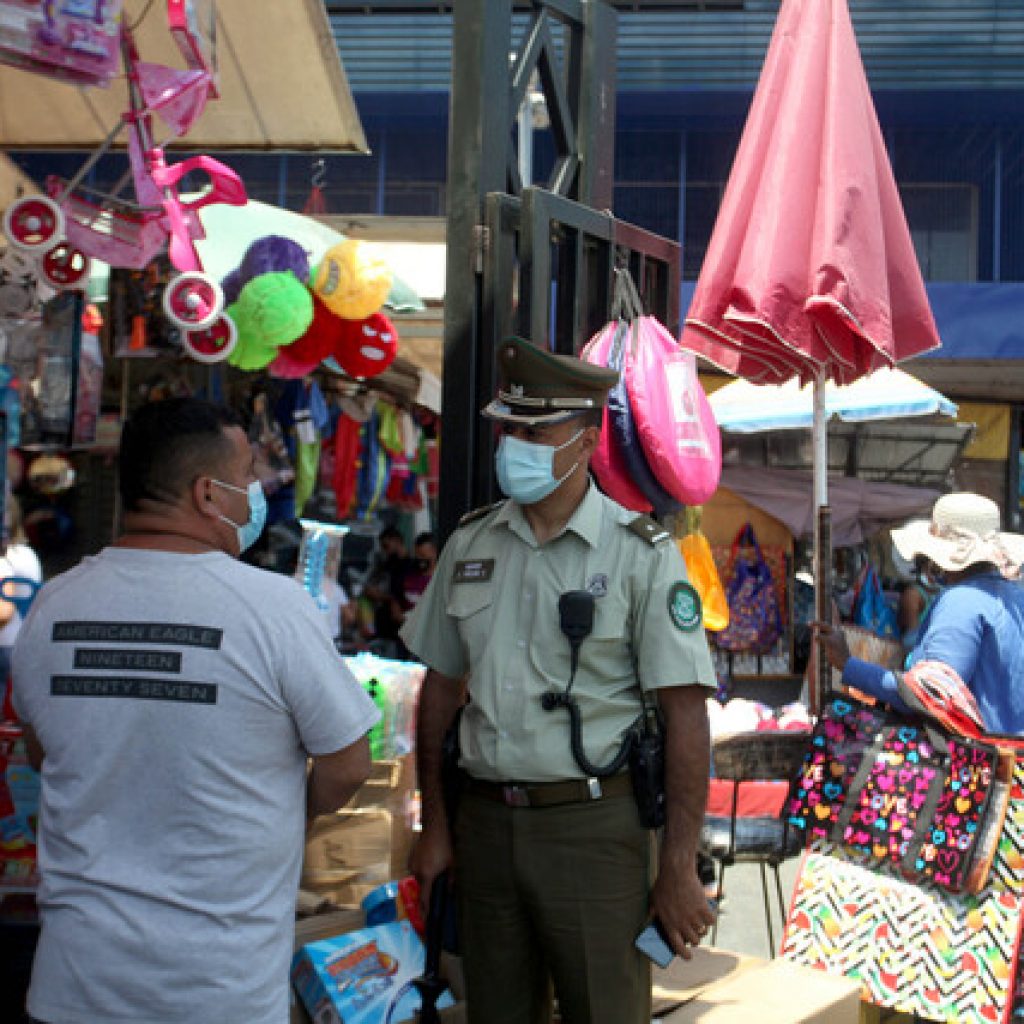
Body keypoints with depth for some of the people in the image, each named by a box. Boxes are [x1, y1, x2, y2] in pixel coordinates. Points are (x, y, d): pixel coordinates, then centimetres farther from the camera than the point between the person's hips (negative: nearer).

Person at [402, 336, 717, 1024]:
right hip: (486, 823, 4)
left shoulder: (642, 553, -8)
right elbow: (440, 690, 13)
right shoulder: (470, 546, 6)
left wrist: (680, 870, -13)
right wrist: (434, 828, 10)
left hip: (593, 827, -4)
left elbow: (686, 714, -11)